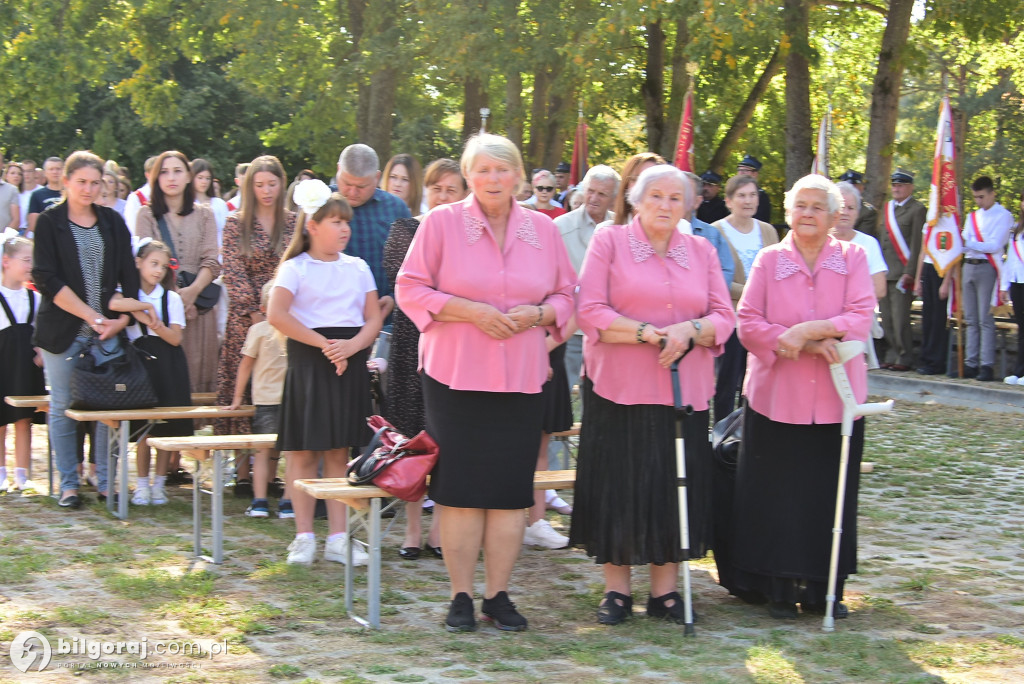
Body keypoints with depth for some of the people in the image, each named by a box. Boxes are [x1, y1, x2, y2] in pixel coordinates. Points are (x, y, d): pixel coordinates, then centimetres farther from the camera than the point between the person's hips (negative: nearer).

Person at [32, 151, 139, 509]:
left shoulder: (113, 222, 10)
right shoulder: (50, 222, 0)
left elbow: (129, 276, 10)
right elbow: (47, 278, -9)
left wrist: (123, 318, -4)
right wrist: (91, 315, -14)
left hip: (107, 330, 2)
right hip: (62, 329, -2)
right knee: (63, 407, 2)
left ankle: (106, 482, 7)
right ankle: (69, 485, 11)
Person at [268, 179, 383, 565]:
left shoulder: (357, 268, 13)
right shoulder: (296, 268, -1)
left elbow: (374, 318, 7)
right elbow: (276, 316, -14)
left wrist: (352, 345, -13)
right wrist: (323, 343, -14)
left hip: (350, 363, 4)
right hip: (308, 362, -4)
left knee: (339, 452, 6)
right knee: (303, 452, -1)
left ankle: (337, 538, 9)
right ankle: (304, 537, 6)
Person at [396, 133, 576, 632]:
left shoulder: (544, 230, 9)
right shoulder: (441, 223, -1)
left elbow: (566, 295, 14)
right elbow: (410, 289, -3)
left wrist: (536, 314, -7)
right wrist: (471, 311, -14)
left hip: (522, 379, 3)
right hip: (455, 374, -3)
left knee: (511, 489, 4)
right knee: (460, 488, -1)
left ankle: (498, 595, 14)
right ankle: (460, 597, 9)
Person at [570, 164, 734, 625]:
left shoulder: (702, 251, 12)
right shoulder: (610, 242, 2)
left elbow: (723, 318, 6)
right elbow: (590, 312, -7)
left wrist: (688, 331, -14)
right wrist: (646, 333, -18)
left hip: (684, 390, 3)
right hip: (619, 386, -3)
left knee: (675, 485, 4)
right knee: (618, 487, 0)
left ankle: (665, 590, 14)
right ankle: (616, 590, 11)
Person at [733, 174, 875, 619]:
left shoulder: (852, 259, 4)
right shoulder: (769, 260, 3)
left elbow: (861, 318, -8)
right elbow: (748, 324, -5)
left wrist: (809, 330, -22)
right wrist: (806, 345, -15)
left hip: (835, 399, 1)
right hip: (777, 397, 0)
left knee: (830, 496, 5)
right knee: (776, 495, 2)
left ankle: (822, 589, 15)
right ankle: (778, 586, 13)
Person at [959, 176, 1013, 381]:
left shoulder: (1003, 216, -2)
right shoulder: (972, 216, 18)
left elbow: (994, 246, -12)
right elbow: (965, 246, 13)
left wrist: (968, 243, -19)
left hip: (987, 268, -6)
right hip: (968, 266, 6)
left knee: (986, 319, -10)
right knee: (970, 319, 5)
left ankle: (987, 366, -11)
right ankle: (971, 364, 7)